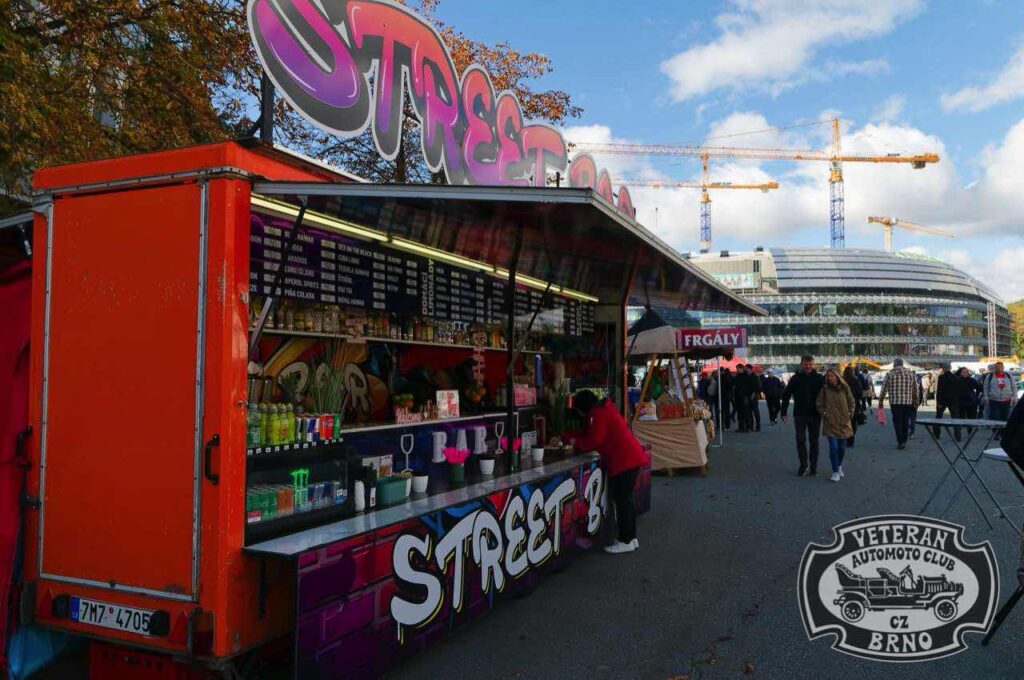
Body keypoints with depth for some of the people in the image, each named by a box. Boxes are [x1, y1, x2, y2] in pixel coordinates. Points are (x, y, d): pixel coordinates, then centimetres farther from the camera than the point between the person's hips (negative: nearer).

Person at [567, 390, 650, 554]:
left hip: (624, 461, -11)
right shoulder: (603, 410, 21)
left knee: (622, 500, -5)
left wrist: (576, 442, 0)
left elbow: (593, 441, -16)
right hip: (631, 458, 11)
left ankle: (626, 541, 0)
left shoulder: (598, 414, -12)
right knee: (624, 499, 16)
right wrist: (566, 437, 23)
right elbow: (589, 435, 26)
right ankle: (630, 537, 24)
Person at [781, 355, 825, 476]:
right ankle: (803, 465, 10)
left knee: (814, 441, 7)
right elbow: (786, 396, 2)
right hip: (800, 415, 0)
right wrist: (784, 412, -3)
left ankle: (813, 466, 15)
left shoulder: (819, 378, 1)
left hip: (815, 415, 0)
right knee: (800, 439, -2)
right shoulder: (795, 378, 0)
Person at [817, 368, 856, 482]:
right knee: (833, 446, -11)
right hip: (830, 423, -2)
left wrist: (850, 414, 3)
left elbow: (852, 402, 12)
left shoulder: (844, 388, 2)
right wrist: (824, 413, -5)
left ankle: (839, 466, 36)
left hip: (843, 422, 2)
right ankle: (835, 472, -2)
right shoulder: (824, 389, -1)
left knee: (842, 447, 10)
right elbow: (818, 404, 5)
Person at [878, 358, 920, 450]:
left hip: (895, 402, -3)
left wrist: (880, 402, 5)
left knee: (897, 422, 2)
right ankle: (904, 442, 19)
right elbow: (916, 389, 8)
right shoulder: (910, 373, 6)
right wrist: (916, 402, 16)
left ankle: (900, 442, 0)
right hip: (908, 402, 3)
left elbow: (884, 389, -3)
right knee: (905, 422, 13)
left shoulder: (890, 374, -3)